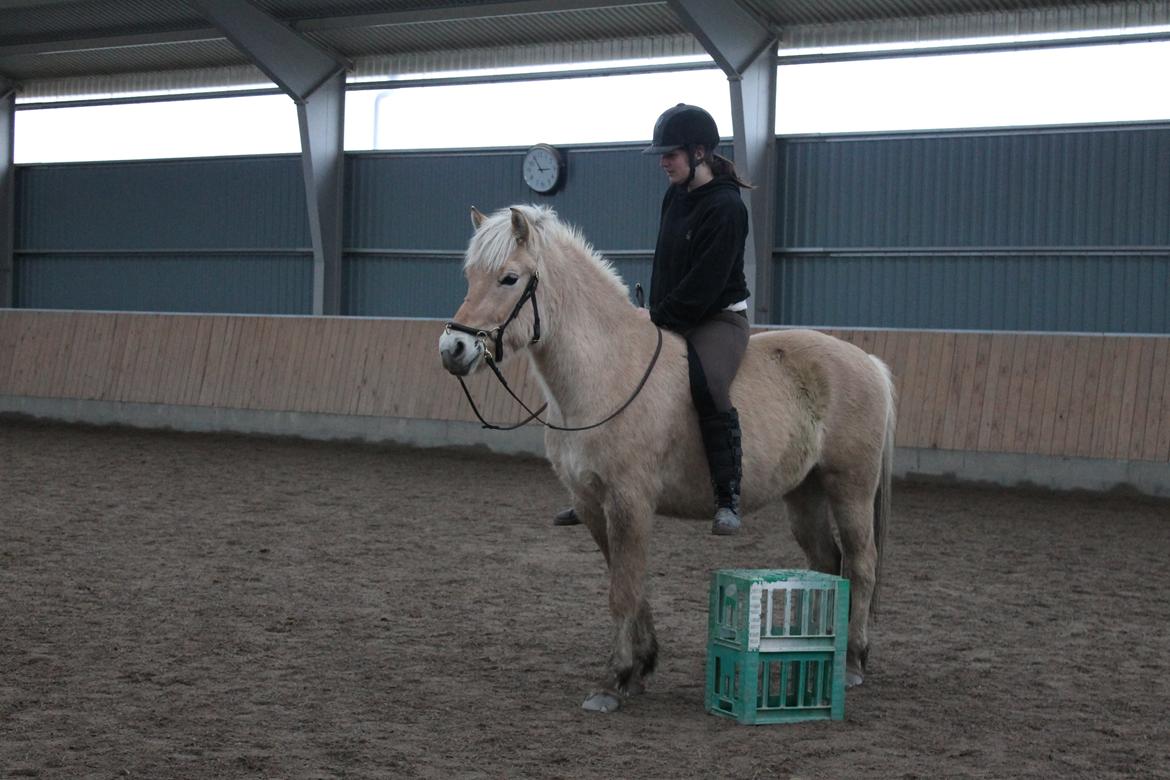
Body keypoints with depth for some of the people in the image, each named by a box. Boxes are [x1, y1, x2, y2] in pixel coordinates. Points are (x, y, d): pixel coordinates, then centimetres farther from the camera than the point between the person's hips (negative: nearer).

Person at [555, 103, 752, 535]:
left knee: (708, 387, -35)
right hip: (673, 318, 9)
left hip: (719, 318, -9)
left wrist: (658, 316, -16)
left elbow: (704, 284, -21)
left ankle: (728, 499, -29)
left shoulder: (725, 206, -17)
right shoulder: (675, 196, 9)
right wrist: (654, 314, 8)